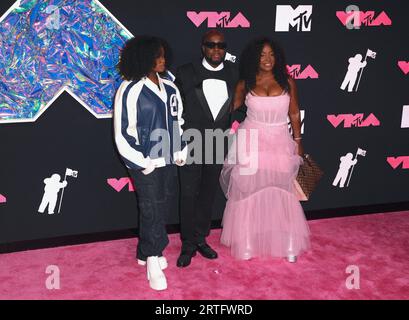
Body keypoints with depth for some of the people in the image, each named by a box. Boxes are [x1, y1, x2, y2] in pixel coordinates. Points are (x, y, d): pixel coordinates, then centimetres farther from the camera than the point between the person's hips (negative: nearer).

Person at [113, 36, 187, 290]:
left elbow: (179, 121, 15)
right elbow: (123, 132, -12)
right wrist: (142, 162, -13)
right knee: (152, 210, 0)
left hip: (169, 160, 6)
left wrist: (181, 152, 10)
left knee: (165, 207, 13)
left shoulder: (169, 88, 6)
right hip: (146, 164, -6)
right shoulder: (130, 90, -13)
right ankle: (153, 261, 15)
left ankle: (146, 253, 31)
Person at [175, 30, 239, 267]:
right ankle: (188, 245, 17)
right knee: (189, 195, 4)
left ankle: (201, 239, 30)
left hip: (217, 145, 3)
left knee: (209, 194, 14)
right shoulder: (186, 73, -6)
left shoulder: (233, 73, 2)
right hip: (190, 144, -3)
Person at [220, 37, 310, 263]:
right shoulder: (245, 84, 0)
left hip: (279, 143, 0)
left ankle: (287, 244, 17)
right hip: (251, 142, 0)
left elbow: (294, 113, 7)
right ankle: (248, 243, 19)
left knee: (281, 194, 6)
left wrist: (297, 140, 8)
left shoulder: (287, 82, 1)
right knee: (249, 192, 6)